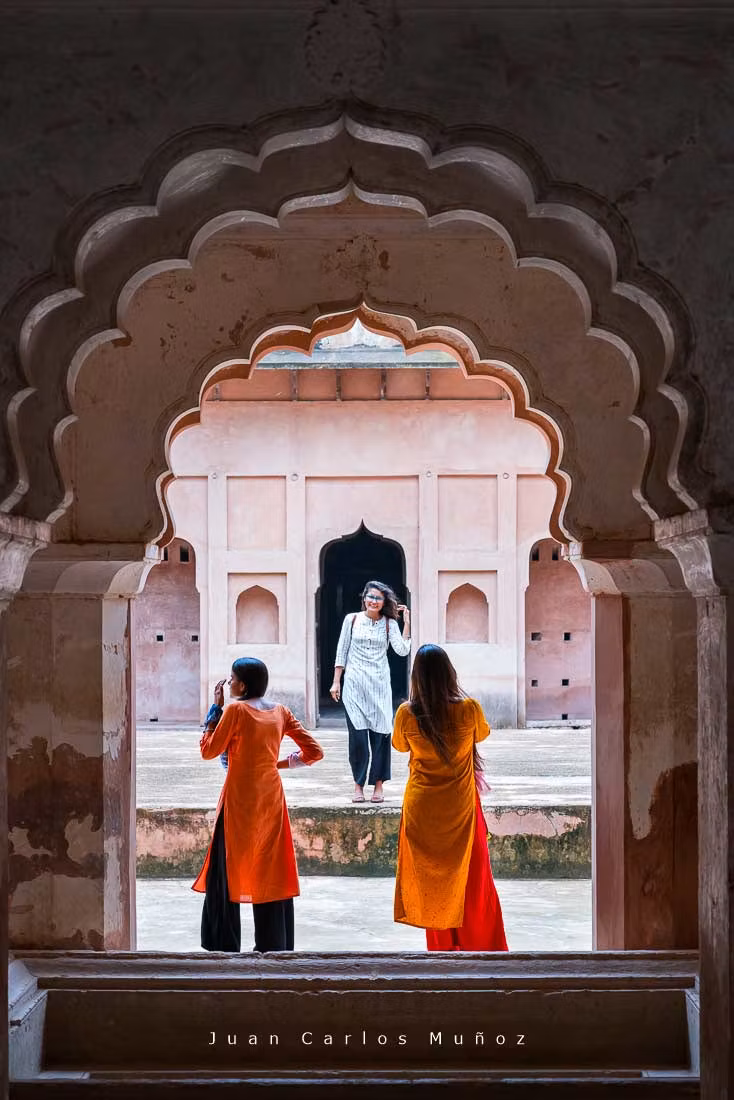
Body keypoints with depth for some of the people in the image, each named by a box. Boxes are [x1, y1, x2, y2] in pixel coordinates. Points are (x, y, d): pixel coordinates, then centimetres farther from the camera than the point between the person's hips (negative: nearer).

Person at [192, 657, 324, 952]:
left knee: (226, 871, 4)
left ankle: (224, 944, 5)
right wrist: (283, 762, 10)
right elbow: (314, 751, 3)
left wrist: (215, 709, 1)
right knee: (272, 871, 9)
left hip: (239, 800, -5)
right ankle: (274, 945, 12)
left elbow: (209, 751, -4)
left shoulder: (236, 710, -11)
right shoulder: (280, 712, 4)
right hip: (271, 799, 5)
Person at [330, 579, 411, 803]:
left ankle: (378, 785, 9)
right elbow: (342, 652, 9)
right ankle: (358, 785, 4)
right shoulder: (352, 619, 5)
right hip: (355, 684, -1)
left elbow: (402, 650, -8)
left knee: (380, 734, 0)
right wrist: (336, 682, 5)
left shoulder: (389, 623, 5)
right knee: (357, 735, -5)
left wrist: (407, 622, -7)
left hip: (380, 684, 1)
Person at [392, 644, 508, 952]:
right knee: (471, 881, 12)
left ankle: (442, 946, 19)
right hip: (460, 808, -1)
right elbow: (483, 734, 8)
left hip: (422, 809, 1)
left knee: (432, 881, 13)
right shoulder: (469, 709, -15)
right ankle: (483, 945, 17)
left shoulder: (406, 714, -13)